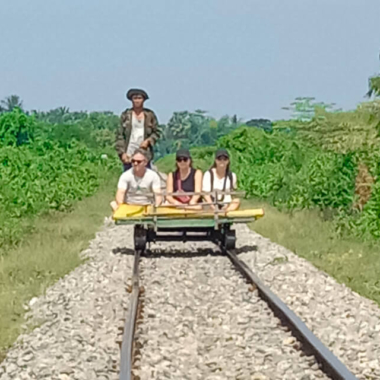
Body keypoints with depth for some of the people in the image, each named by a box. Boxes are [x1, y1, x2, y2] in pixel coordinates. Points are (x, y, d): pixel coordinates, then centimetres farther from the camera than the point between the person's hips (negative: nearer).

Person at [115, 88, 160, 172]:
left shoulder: (150, 115, 7)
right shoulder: (125, 115, 5)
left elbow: (156, 133, 11)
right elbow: (119, 135, 3)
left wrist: (148, 141, -8)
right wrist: (122, 153, -6)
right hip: (128, 155, -1)